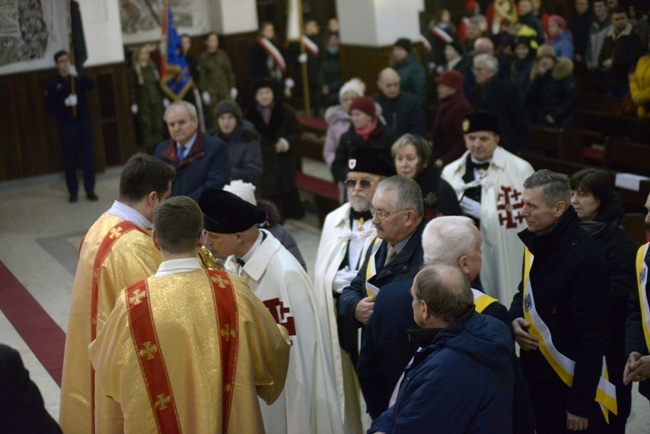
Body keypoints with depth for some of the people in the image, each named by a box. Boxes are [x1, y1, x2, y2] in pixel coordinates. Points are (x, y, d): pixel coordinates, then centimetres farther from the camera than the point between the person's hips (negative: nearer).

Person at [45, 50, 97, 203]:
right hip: (66, 126, -1)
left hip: (84, 123, 1)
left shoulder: (78, 79, 8)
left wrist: (78, 75, -26)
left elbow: (91, 86, -13)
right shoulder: (53, 85, 4)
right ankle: (73, 192, 9)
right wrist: (65, 103, -18)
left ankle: (90, 190, 8)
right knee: (70, 159, 2)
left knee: (88, 157, 1)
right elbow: (50, 108, -3)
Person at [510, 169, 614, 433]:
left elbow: (593, 338, -21)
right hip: (537, 377, 7)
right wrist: (515, 320, -2)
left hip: (571, 386, -7)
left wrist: (581, 403, -19)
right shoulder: (537, 242, 4)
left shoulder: (584, 257, -21)